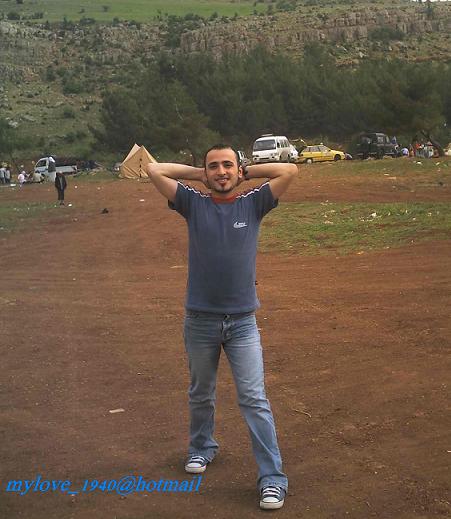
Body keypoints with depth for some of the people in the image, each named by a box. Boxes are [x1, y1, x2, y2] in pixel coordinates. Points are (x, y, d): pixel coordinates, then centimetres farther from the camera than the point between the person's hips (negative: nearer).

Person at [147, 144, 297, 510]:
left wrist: (248, 172, 3)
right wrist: (197, 174, 4)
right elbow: (155, 170, -4)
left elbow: (290, 170, -8)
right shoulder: (193, 204, 1)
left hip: (243, 322, -1)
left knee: (254, 400, -3)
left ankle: (273, 479, 1)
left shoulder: (253, 203, 1)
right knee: (201, 394, 21)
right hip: (199, 320, 2)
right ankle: (202, 447, 44)